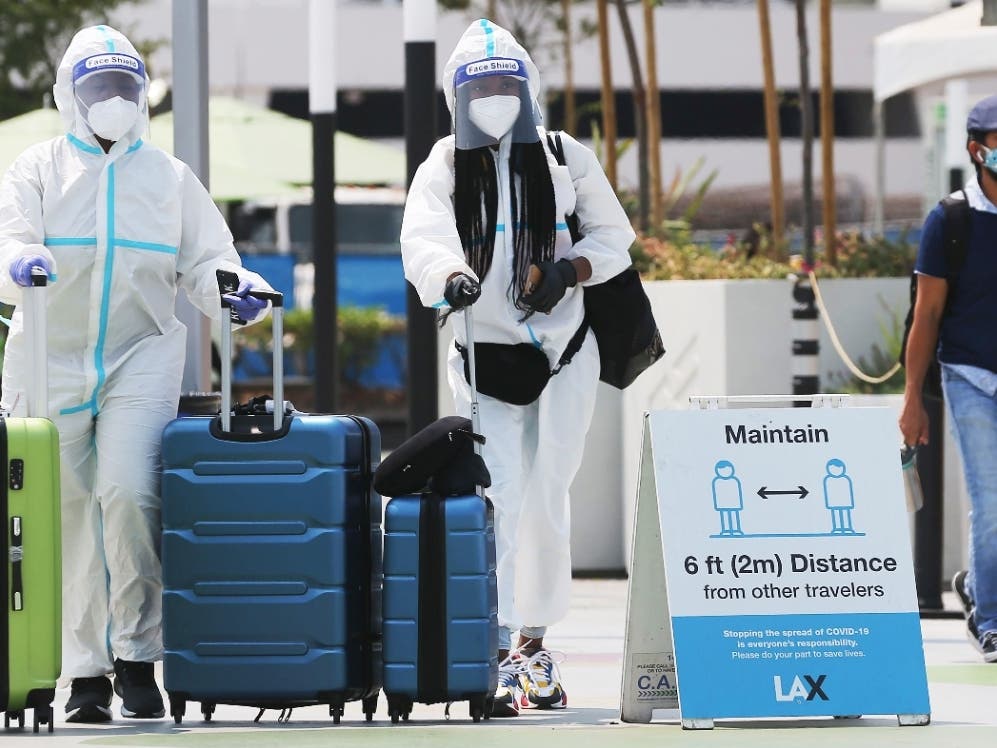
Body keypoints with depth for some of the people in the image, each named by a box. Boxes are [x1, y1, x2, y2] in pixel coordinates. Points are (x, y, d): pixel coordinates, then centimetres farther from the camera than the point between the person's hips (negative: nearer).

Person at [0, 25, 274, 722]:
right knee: (70, 512, 0)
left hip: (141, 360, 0)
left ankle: (137, 654, -7)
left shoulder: (171, 177, 13)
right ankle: (86, 672, 9)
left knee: (129, 492, -19)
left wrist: (236, 286, -12)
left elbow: (205, 260, 10)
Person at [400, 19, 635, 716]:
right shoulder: (444, 169, 1)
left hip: (565, 352, 1)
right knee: (497, 498, -12)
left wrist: (569, 270, -12)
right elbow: (423, 239, -16)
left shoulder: (567, 159, 5)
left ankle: (535, 640, 17)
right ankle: (496, 655, -14)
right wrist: (451, 277, -39)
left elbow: (614, 236, 8)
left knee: (547, 499, 2)